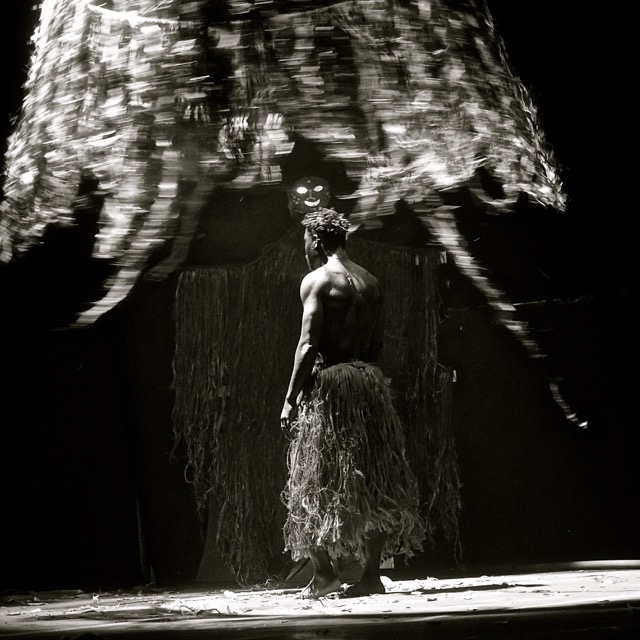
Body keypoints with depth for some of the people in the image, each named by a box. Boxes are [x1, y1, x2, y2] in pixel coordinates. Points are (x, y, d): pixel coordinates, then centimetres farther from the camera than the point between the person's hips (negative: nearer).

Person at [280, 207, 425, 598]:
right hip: (370, 382, 6)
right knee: (373, 480, 7)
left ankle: (324, 572, -5)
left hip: (328, 382, -6)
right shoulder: (372, 282, 14)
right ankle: (372, 574, 6)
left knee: (317, 484, 0)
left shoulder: (317, 280, -5)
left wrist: (291, 399, -9)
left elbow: (309, 345, -12)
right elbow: (377, 344, 14)